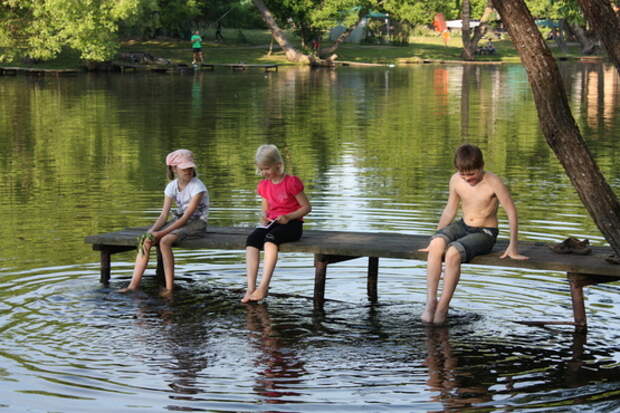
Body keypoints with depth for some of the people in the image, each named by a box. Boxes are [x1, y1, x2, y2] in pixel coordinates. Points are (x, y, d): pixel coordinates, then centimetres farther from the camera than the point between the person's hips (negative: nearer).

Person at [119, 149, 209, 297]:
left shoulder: (197, 187, -17)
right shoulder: (172, 186, 3)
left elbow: (186, 217, -22)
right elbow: (164, 214, -1)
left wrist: (162, 233, -26)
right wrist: (152, 231, -20)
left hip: (196, 223, -7)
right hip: (178, 221, 7)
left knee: (165, 241, -31)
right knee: (146, 239, -14)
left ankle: (169, 288, -27)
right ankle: (134, 284, -13)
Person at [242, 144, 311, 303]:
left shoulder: (292, 182, -5)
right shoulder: (264, 185, 13)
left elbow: (307, 207, -4)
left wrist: (288, 216, -19)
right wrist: (263, 217, 0)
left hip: (291, 224, -6)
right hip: (271, 224, 6)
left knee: (270, 237, -37)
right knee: (251, 240, -27)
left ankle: (263, 287, -41)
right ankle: (250, 288, -35)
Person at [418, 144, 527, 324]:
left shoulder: (493, 183, -17)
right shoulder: (456, 180, -3)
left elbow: (511, 212, -12)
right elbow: (449, 211, 11)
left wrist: (513, 247, -11)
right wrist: (436, 237, 12)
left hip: (485, 233, -4)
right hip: (462, 227, 5)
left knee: (453, 252, -34)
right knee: (436, 244, -30)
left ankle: (443, 305, -23)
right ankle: (430, 299, -29)